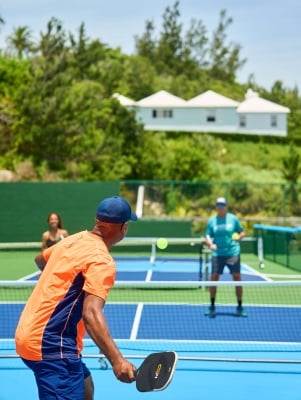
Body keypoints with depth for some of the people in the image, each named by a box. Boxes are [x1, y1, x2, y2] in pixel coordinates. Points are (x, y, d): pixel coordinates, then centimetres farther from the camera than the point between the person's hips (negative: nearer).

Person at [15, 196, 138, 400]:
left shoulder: (74, 240, 9)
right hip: (51, 344, -10)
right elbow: (91, 314, -30)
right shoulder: (102, 261, -17)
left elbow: (40, 259, 31)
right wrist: (117, 360, -39)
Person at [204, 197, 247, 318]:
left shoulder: (233, 219, 3)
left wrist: (239, 237, -12)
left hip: (233, 253, -1)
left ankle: (240, 307, 7)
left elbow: (242, 232, 10)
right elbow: (207, 236, 5)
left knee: (237, 278, -3)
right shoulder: (211, 221, 5)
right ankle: (212, 306, 11)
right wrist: (210, 244, -15)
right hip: (218, 254, 1)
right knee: (214, 278, -2)